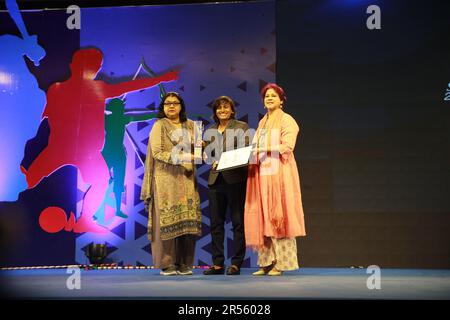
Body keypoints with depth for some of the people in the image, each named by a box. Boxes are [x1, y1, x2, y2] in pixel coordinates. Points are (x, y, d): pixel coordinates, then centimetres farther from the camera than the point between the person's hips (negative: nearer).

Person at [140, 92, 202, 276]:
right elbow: (157, 152, -8)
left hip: (186, 178, 4)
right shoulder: (159, 126, 2)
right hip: (166, 178, -4)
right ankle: (167, 264, -3)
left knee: (187, 220, -2)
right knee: (167, 219, -8)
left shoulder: (190, 126, 16)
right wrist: (180, 157, -18)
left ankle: (184, 263, 4)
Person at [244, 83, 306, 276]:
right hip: (261, 173, 6)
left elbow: (287, 147, -12)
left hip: (279, 174, -6)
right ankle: (267, 262, 6)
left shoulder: (287, 120, 0)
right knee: (263, 218, 2)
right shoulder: (262, 122, 21)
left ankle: (282, 263, -4)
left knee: (278, 217, -8)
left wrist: (264, 149, -19)